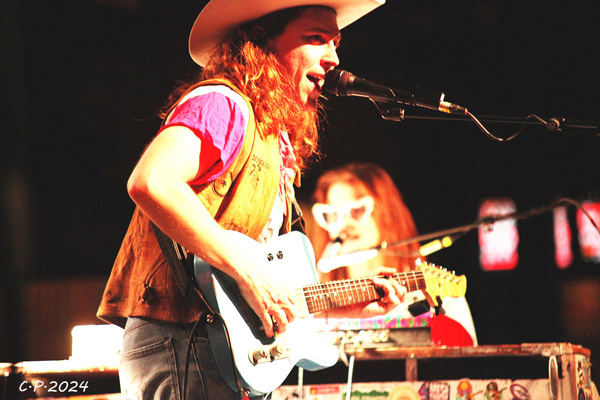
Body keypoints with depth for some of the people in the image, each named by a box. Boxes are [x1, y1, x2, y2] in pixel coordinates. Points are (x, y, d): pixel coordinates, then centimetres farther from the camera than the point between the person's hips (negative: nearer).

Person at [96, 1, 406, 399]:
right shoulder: (221, 105, -8)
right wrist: (246, 271, -24)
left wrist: (346, 303, 18)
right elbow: (150, 183, -27)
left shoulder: (276, 140, 20)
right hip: (178, 343, -10)